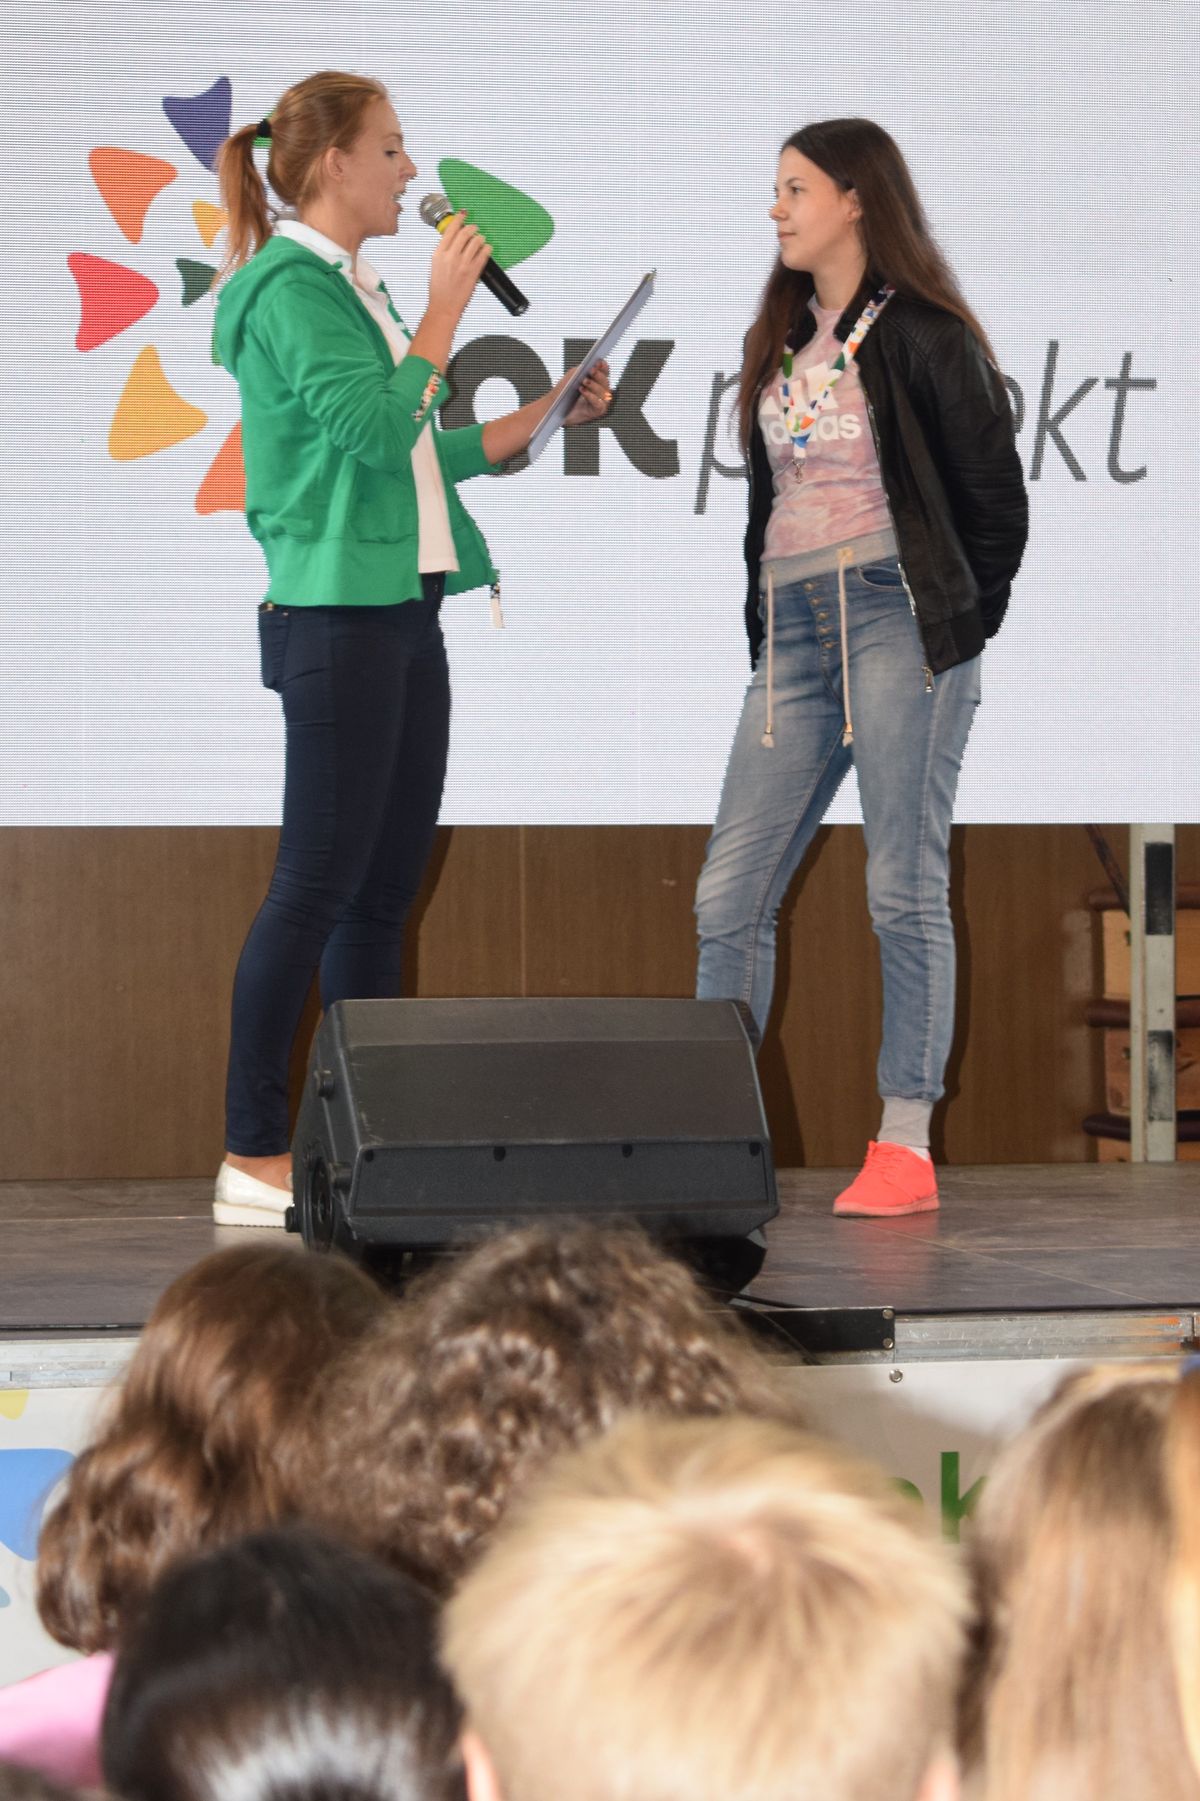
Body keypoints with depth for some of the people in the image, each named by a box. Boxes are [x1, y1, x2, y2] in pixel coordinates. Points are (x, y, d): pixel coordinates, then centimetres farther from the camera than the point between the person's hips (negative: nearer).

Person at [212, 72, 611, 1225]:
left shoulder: (353, 289, 18)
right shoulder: (289, 289, -10)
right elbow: (373, 427, -20)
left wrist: (546, 416, 18)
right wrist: (444, 312, -12)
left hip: (403, 612, 9)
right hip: (337, 613, -9)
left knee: (386, 889, 8)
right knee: (320, 884, -8)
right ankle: (253, 1159, -4)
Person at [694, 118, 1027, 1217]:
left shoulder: (924, 338, -4)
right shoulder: (782, 341, 18)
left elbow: (997, 504, -1)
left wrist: (951, 634, 1)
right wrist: (765, 633, 14)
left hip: (897, 621, -7)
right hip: (792, 631, 7)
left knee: (906, 891, -5)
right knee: (729, 897, 2)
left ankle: (907, 1149, -1)